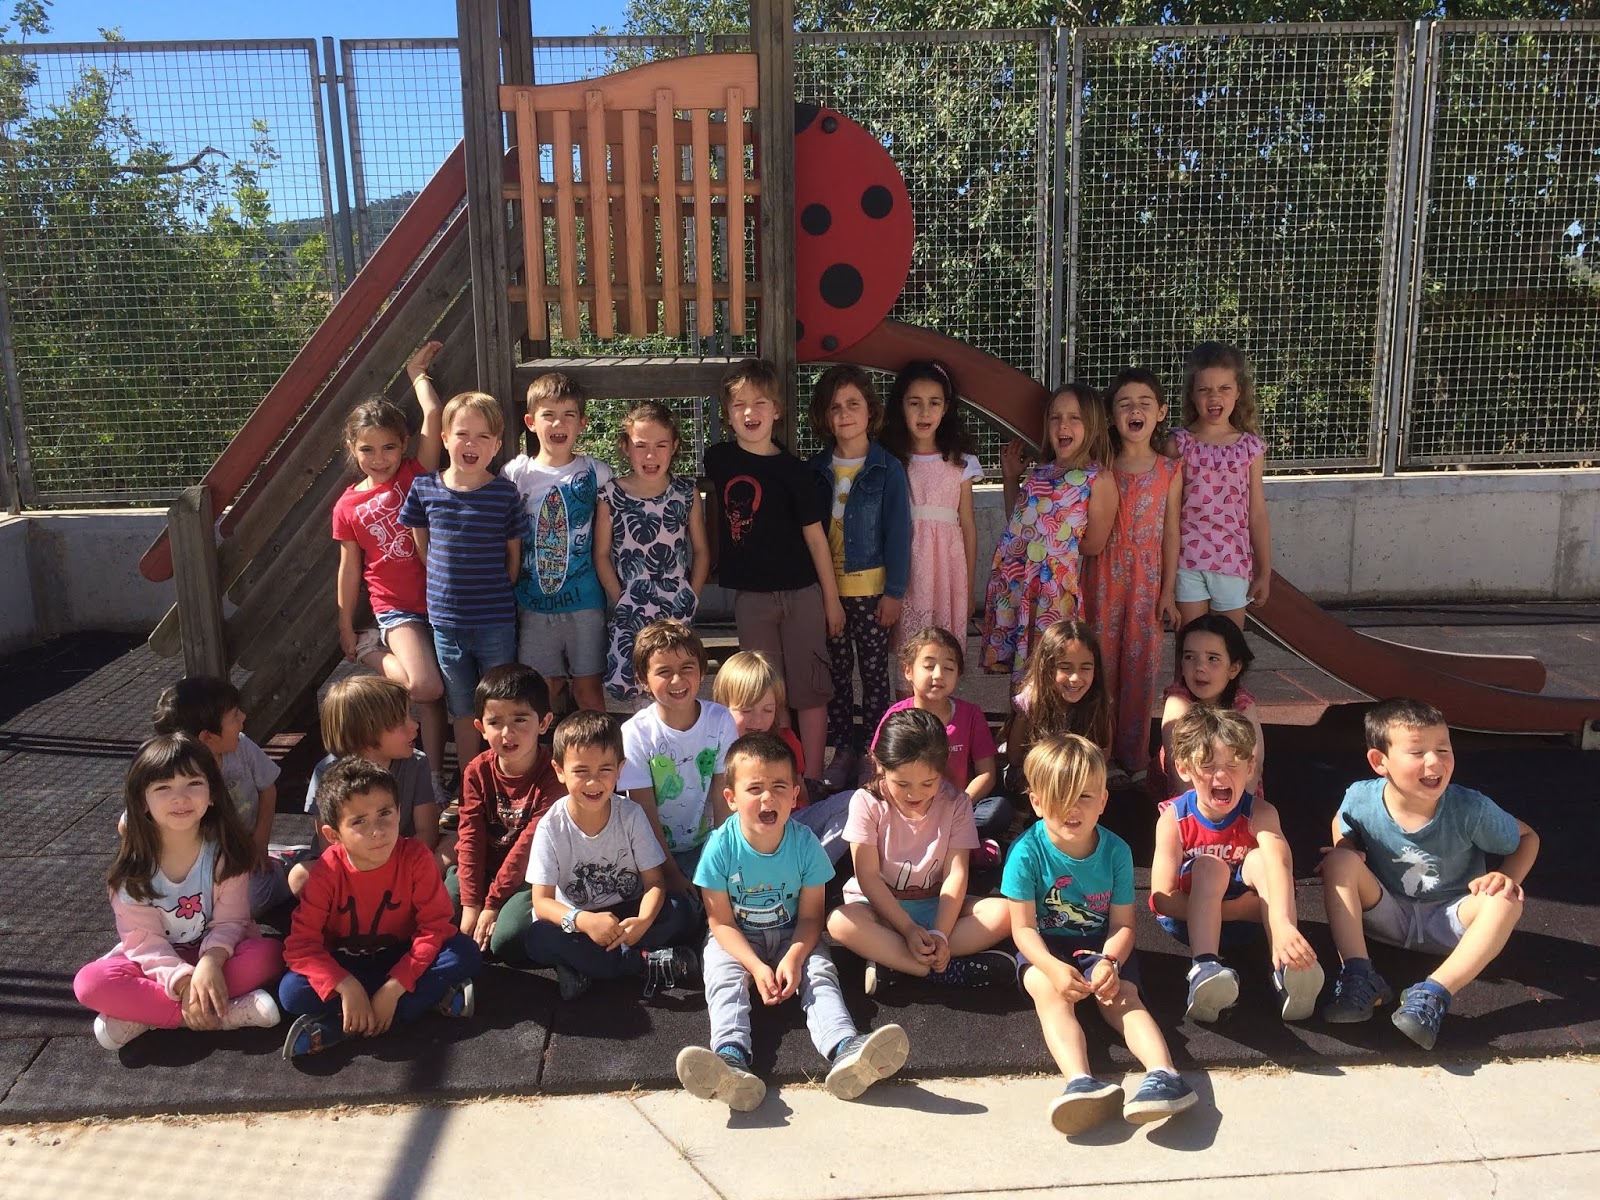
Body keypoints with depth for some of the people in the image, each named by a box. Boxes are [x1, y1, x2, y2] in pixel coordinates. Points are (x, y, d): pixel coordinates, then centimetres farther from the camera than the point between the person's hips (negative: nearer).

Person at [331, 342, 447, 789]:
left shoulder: (416, 476, -1)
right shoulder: (348, 506, 1)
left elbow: (433, 416, -12)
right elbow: (349, 568, 7)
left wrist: (418, 373, 4)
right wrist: (346, 629, 10)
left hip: (438, 598, 1)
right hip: (396, 607, -1)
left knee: (433, 695, 5)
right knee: (426, 686, -22)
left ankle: (436, 777, 20)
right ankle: (374, 650, 8)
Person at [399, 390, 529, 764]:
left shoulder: (505, 493, -7)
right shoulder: (424, 488, -3)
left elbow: (514, 554, 2)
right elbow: (422, 546, 9)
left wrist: (496, 592, 0)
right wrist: (446, 585, 4)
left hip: (496, 623, -2)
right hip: (446, 620, 2)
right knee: (462, 712, 15)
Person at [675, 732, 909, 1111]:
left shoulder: (804, 842, -14)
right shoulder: (721, 846, -18)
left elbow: (810, 916, -6)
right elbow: (721, 921, -13)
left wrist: (794, 957, -26)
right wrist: (756, 966, -27)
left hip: (792, 936, 1)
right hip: (736, 939, -1)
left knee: (819, 971, -26)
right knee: (724, 977, -30)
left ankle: (845, 1050, -50)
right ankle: (731, 1058, -55)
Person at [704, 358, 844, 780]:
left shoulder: (791, 469, -9)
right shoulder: (718, 460, -1)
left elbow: (815, 535, -5)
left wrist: (832, 600, -4)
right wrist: (718, 562, 19)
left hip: (801, 593, -2)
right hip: (750, 595, 2)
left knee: (810, 689, 2)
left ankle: (812, 777, 12)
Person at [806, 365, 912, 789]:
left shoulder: (887, 468, -4)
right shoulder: (817, 469, 5)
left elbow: (897, 532, -5)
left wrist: (893, 591, -9)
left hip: (871, 587, -3)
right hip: (824, 587, 3)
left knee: (874, 671, 4)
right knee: (836, 672, 8)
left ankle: (874, 752, 15)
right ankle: (843, 750, 19)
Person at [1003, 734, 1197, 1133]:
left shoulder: (1116, 851, -7)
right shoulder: (1027, 852, -15)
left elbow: (1123, 924, -5)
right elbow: (1023, 927, -14)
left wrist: (1109, 962, -26)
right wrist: (1054, 968, -32)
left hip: (1103, 946, 3)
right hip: (1045, 949, -2)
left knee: (1122, 997, -26)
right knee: (1050, 995, -32)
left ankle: (1163, 1074, -43)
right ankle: (1082, 1083, -53)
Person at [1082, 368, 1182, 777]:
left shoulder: (1169, 470, 0)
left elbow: (1171, 534, 1)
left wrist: (1168, 592, 0)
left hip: (1147, 579, 0)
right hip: (1104, 577, 0)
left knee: (1141, 665, 6)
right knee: (1101, 662, 5)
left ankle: (1134, 758, 20)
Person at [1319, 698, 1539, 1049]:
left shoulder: (1471, 810, -21)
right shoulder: (1361, 799, -18)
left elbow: (1527, 838, -2)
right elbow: (1342, 826, 7)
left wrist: (1507, 877, -20)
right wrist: (1346, 851, -15)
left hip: (1447, 924, 0)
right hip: (1387, 914, 1)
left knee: (1505, 898, -29)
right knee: (1339, 861, -24)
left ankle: (1435, 992, -36)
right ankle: (1358, 975, -30)